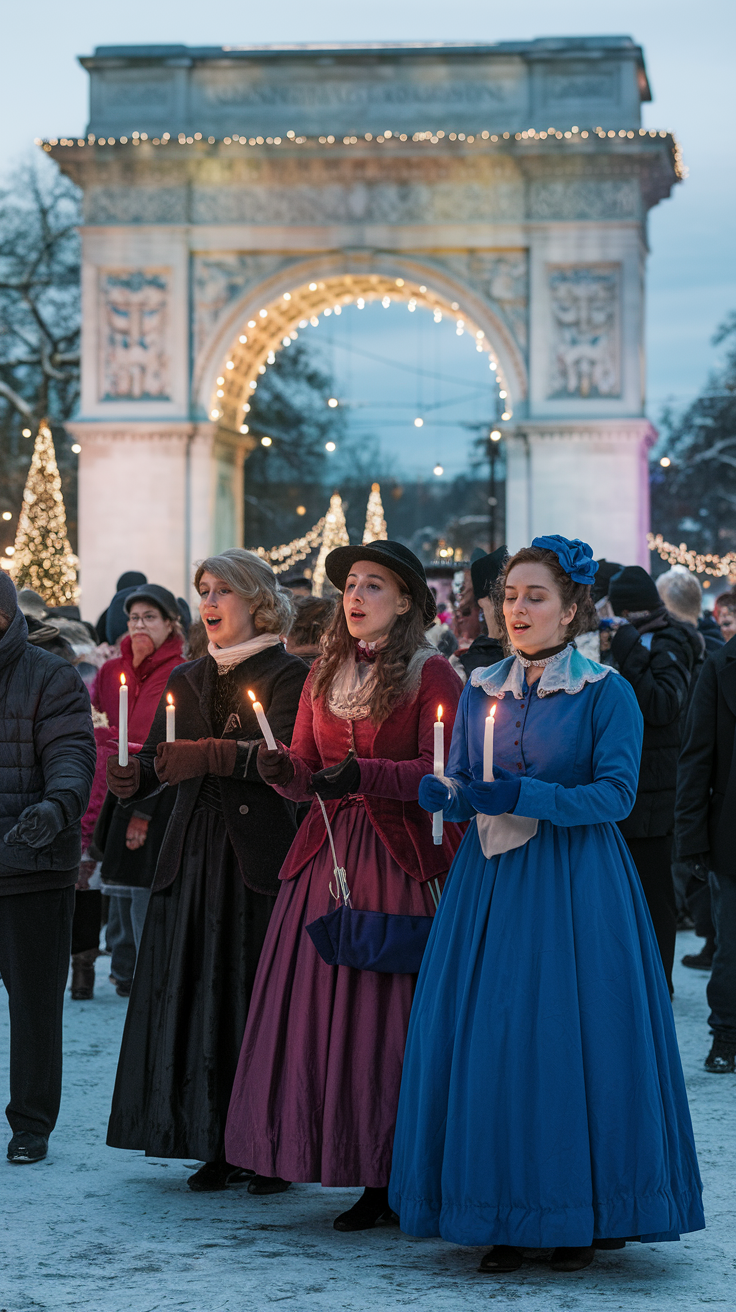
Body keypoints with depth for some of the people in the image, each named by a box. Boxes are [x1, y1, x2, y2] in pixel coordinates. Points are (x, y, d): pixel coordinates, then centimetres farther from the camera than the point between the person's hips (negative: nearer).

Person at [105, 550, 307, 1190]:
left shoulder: (287, 675, 0)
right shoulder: (186, 680, 17)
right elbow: (158, 761, 10)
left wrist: (209, 755, -26)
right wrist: (133, 776, -12)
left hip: (259, 856, -5)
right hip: (192, 854, 5)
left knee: (258, 994, -6)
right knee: (194, 992, 1)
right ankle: (216, 1144, 8)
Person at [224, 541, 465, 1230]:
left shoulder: (432, 675, -3)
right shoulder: (324, 674, 15)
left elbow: (441, 773, -12)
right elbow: (305, 769, 13)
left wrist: (365, 774, -25)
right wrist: (284, 769, -10)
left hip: (400, 857, -5)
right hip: (325, 855, 6)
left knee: (384, 1010, -6)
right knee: (308, 1005, 2)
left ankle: (387, 1178, 1)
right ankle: (300, 1150, 13)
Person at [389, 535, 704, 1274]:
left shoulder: (606, 693, -2)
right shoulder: (481, 692, 11)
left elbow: (616, 792, -11)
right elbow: (461, 783, 11)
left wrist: (523, 795, -22)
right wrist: (445, 794, -13)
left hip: (576, 884, -4)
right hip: (492, 881, 4)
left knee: (573, 1041, -4)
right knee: (487, 1041, 0)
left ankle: (582, 1219, 7)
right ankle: (507, 1216, 8)